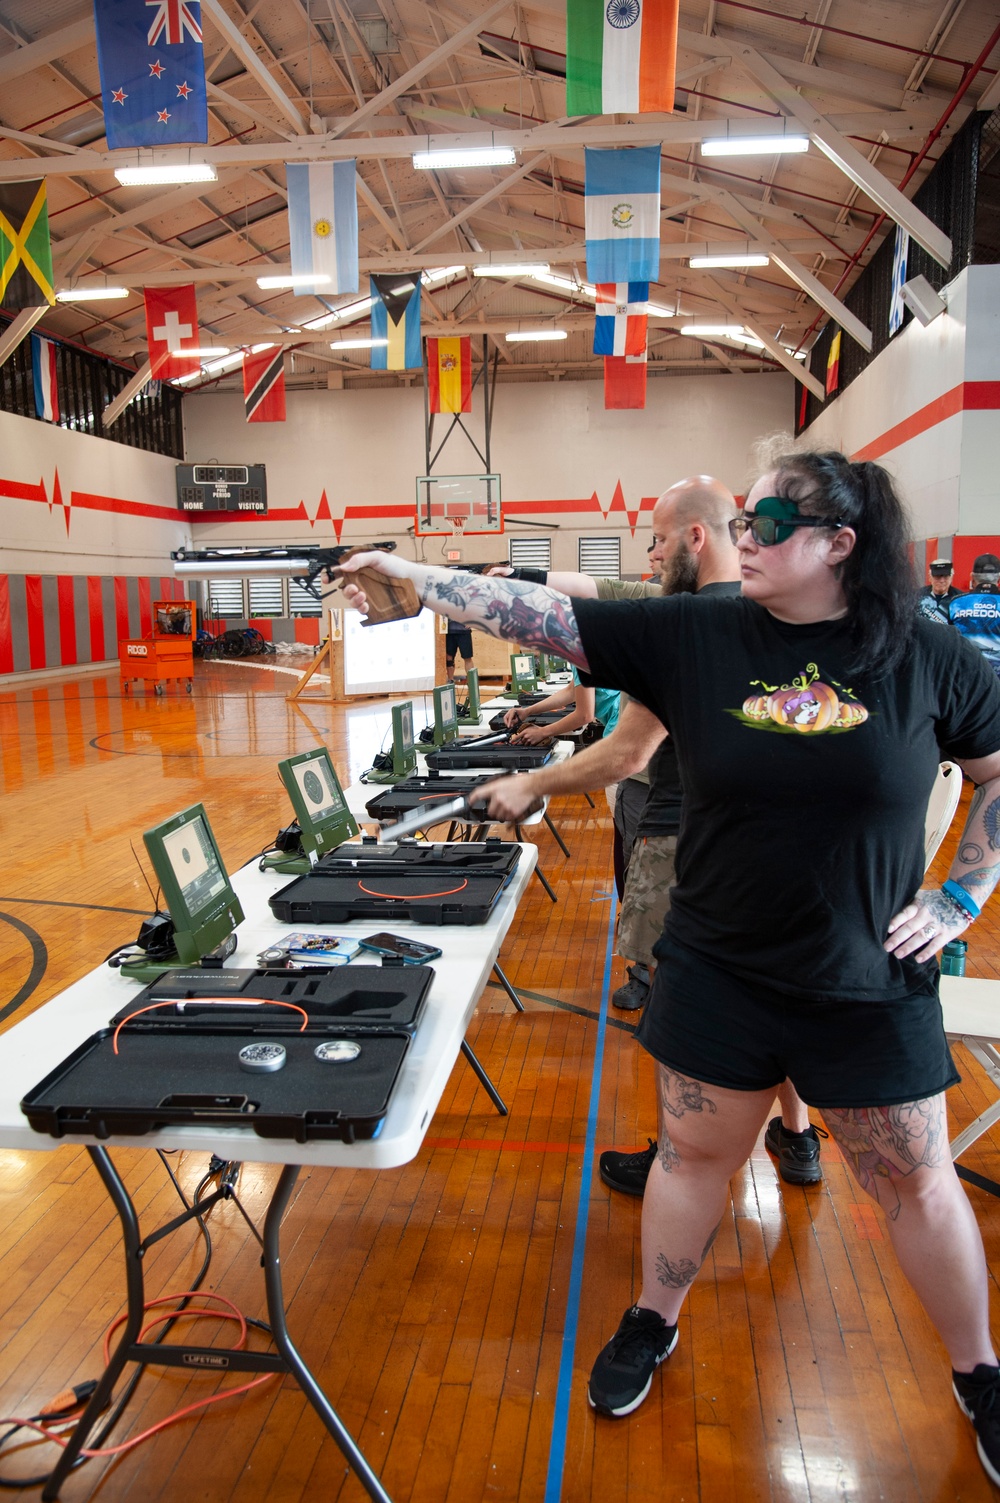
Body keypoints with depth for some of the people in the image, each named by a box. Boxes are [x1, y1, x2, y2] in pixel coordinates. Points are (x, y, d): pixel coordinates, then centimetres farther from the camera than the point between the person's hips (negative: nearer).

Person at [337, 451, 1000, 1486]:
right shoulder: (692, 635, -9)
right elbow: (539, 617, -12)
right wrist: (406, 574, -15)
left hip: (869, 985, 0)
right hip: (717, 972, 1)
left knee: (915, 1181, 16)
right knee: (695, 1151, 18)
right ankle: (652, 1323, 44)